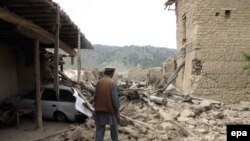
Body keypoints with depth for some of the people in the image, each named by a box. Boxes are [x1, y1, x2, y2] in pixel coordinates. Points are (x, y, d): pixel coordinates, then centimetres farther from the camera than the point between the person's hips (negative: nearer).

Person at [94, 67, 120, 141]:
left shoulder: (99, 82, 2)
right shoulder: (112, 83, -11)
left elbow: (95, 96, 6)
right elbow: (115, 98, -14)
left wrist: (96, 107, 16)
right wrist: (117, 109, -3)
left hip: (99, 110, 3)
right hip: (110, 109, -3)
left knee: (100, 129, 8)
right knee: (113, 127, 17)